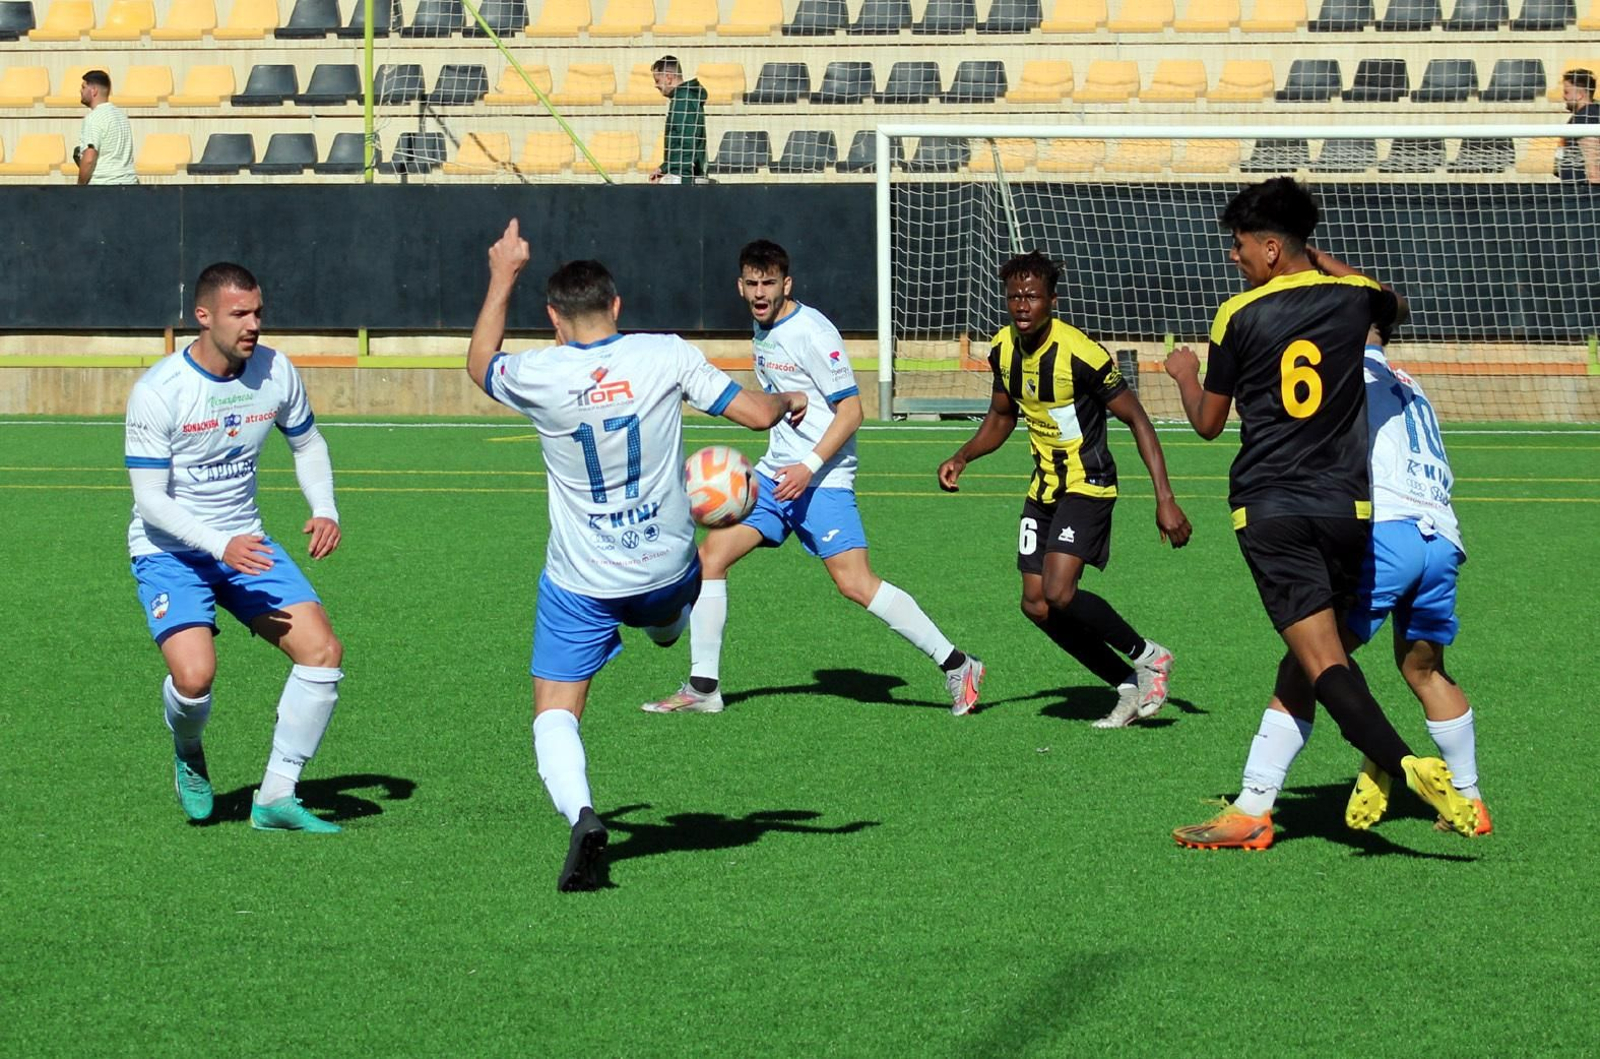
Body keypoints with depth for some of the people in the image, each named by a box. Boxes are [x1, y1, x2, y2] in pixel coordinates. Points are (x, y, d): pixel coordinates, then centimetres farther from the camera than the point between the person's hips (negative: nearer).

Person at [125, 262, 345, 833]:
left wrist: (325, 511, -3)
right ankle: (188, 752, 11)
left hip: (246, 543, 5)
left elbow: (307, 443, 15)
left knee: (323, 651, -11)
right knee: (195, 674, -27)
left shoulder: (276, 371, -4)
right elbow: (150, 498, -18)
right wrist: (220, 546, -30)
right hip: (168, 549, -5)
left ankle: (276, 798, 1)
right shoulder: (157, 391, -18)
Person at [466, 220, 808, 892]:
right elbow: (756, 413, -7)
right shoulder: (666, 356, -12)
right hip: (667, 572, 2)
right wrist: (790, 400, 17)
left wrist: (503, 277, 20)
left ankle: (580, 815, -23)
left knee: (554, 715, -2)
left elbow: (479, 363, 12)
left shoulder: (537, 375, -13)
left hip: (579, 587, -2)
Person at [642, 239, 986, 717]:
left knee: (855, 583, -16)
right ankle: (703, 687, 7)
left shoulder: (811, 333, -14)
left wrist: (810, 467, -23)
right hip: (775, 475, 8)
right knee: (710, 556, 0)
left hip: (822, 480, -8)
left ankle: (956, 665, -8)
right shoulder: (762, 329, 12)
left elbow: (850, 410, -15)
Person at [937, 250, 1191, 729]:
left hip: (1087, 486, -8)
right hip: (1044, 487, 8)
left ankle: (1148, 657, -1)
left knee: (1059, 594, -23)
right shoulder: (1004, 349, -1)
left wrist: (1165, 500, -23)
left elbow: (1137, 420, -18)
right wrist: (962, 457, 0)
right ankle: (1130, 686, 17)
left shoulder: (1080, 353, -22)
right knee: (1036, 604, 4)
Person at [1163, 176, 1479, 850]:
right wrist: (1329, 264, 37)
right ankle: (1251, 812, 14)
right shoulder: (1352, 297, 5)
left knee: (1321, 661, -12)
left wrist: (1184, 374, 29)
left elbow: (1208, 422, 9)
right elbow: (1396, 309, 32)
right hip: (1345, 507, 3)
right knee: (1303, 665, 13)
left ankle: (1403, 764, -34)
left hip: (1269, 510, -3)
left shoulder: (1238, 316, -2)